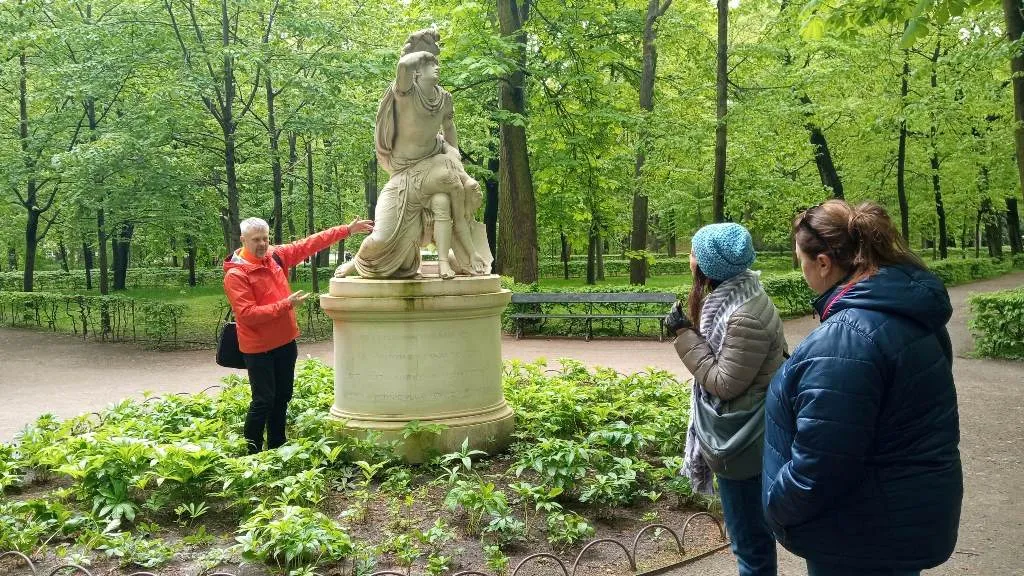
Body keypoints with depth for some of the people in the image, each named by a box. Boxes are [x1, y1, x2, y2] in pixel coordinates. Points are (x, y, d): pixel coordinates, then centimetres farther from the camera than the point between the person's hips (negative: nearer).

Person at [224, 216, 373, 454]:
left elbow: (310, 244, 5)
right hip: (258, 348, -7)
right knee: (264, 401, -4)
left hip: (285, 342, 7)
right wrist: (286, 304, -24)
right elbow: (247, 314, -23)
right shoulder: (235, 275, -16)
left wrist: (347, 230, 2)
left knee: (282, 397, 15)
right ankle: (252, 453, 9)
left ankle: (277, 448, 29)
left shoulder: (276, 256, 2)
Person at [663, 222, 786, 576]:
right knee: (753, 533, 23)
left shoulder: (745, 317, -26)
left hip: (740, 444, -10)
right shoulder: (732, 297, 5)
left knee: (750, 539, 5)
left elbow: (724, 384, -23)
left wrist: (685, 335, -20)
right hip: (739, 438, 10)